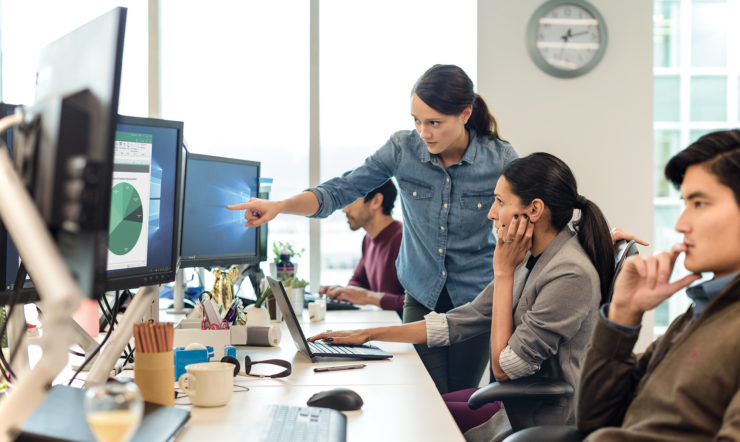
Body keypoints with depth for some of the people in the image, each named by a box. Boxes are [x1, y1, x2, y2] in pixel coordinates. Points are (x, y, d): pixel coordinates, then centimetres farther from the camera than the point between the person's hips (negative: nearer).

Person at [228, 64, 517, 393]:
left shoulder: (500, 159, -12)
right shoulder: (403, 148, -8)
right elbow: (339, 191, -7)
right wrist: (279, 206, -22)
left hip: (476, 298, -1)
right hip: (422, 295, 1)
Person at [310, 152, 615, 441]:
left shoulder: (570, 275, -25)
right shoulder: (530, 259, 5)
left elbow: (504, 366, -21)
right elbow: (463, 321, 10)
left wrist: (504, 272, -17)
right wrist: (369, 334, 8)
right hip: (517, 405, 8)